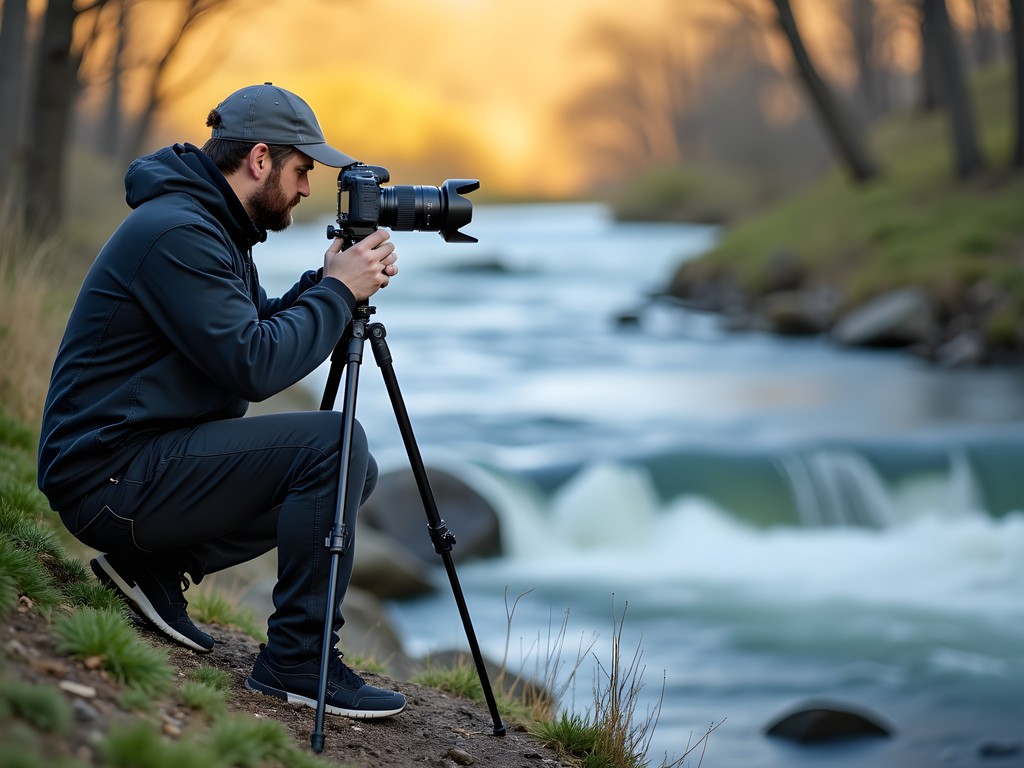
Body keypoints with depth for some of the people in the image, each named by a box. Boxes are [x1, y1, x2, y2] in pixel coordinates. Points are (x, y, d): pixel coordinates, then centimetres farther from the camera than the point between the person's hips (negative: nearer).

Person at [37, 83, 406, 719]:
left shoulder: (212, 225, 14)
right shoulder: (177, 232, -19)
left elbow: (260, 330, 19)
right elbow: (255, 367, -24)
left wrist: (326, 283, 2)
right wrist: (337, 291, -13)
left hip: (153, 458, 11)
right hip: (110, 479, -11)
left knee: (357, 471, 11)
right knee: (333, 443, -22)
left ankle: (158, 565, 9)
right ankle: (297, 660, -15)